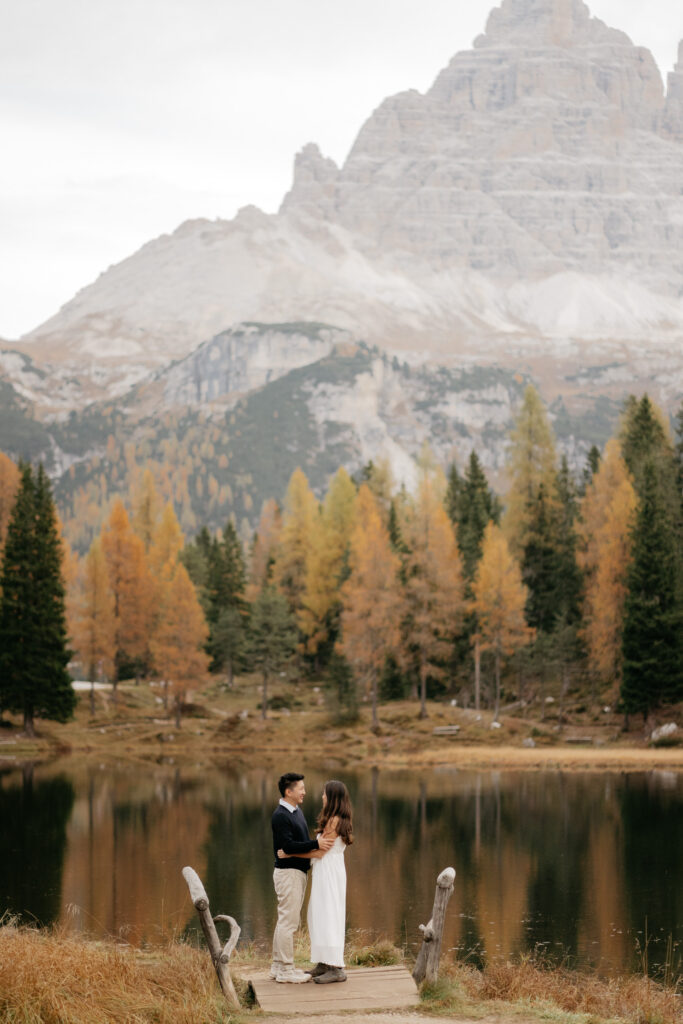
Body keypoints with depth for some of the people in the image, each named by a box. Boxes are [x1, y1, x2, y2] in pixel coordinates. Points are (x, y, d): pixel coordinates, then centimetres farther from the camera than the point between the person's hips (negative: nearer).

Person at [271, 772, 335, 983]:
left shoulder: (296, 811, 15)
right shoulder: (280, 816, -16)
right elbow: (288, 846, -23)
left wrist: (317, 845, -1)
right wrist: (316, 844, -24)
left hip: (298, 871, 10)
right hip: (288, 872, -10)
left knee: (285, 920, 14)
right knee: (288, 922, -7)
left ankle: (278, 966, 21)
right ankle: (285, 970, -4)